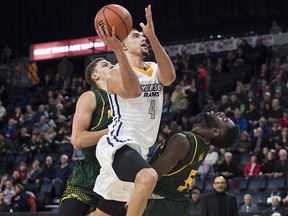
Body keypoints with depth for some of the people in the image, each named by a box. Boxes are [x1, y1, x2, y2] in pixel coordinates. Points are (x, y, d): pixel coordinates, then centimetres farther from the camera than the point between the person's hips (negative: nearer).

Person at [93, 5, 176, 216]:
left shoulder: (154, 70, 16)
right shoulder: (117, 73, -3)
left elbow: (169, 77, -10)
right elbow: (133, 91, -27)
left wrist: (153, 38, -20)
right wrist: (118, 53, -35)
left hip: (137, 150, 8)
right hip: (117, 145, -8)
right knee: (148, 177, -38)